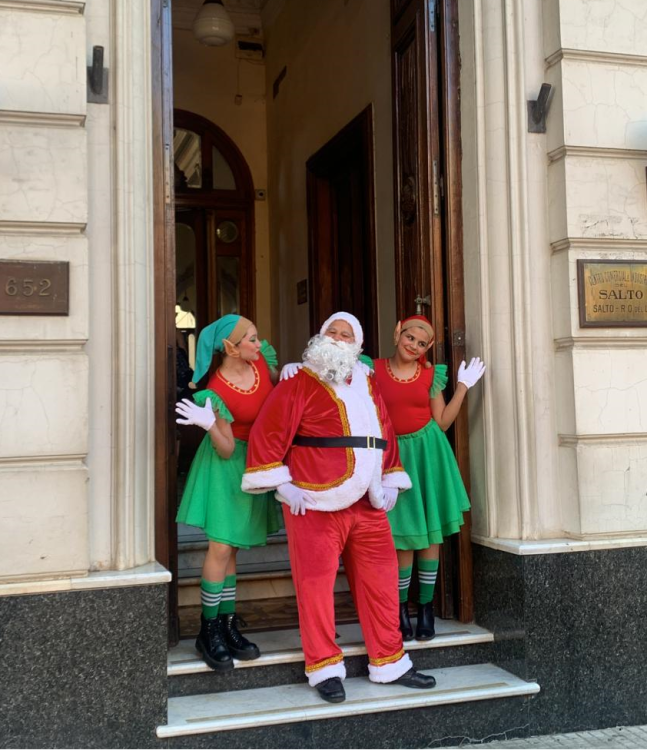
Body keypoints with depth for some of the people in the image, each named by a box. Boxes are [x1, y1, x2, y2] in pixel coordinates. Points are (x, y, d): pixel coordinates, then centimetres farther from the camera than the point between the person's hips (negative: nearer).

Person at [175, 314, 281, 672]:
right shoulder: (217, 392, -24)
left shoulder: (261, 358, -8)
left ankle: (227, 623, 20)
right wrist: (210, 425, -39)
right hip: (228, 465, -6)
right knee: (221, 547, -7)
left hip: (257, 462, 6)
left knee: (231, 549, 13)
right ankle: (208, 630, 7)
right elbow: (226, 450, -20)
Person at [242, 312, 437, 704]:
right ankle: (325, 669, 11)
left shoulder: (367, 386, 16)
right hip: (315, 506, -5)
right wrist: (282, 483, -12)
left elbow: (386, 434, 23)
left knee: (380, 582, 8)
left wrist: (390, 482, 17)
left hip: (368, 506, 6)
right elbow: (268, 432, -10)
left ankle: (389, 662, 21)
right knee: (316, 585, -2)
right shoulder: (300, 383, -3)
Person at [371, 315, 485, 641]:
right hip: (394, 455, -2)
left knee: (430, 532, 4)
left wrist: (463, 386, 3)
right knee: (402, 535, 1)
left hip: (427, 451, 2)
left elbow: (442, 423, 4)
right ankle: (402, 608, 15)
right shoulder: (375, 370, -1)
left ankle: (427, 608, 15)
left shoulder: (431, 375, 5)